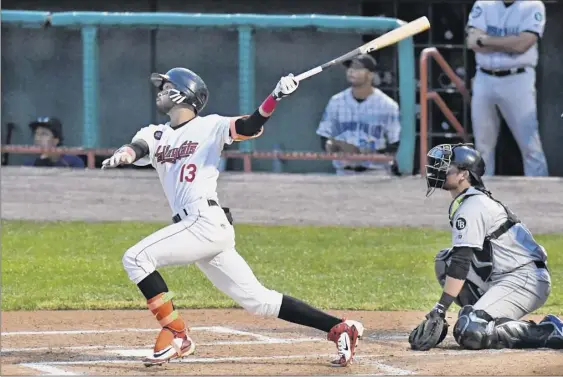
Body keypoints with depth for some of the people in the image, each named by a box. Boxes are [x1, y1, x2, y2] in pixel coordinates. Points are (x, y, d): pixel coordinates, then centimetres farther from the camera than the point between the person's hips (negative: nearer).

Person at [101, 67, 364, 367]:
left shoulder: (209, 127, 1)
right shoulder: (156, 135, 18)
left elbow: (250, 127, -12)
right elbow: (137, 147, -2)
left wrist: (275, 97, -29)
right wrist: (124, 154, -27)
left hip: (208, 223, -7)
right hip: (197, 230, 7)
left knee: (137, 258, -14)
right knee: (257, 300, 7)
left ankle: (176, 335, -12)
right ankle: (339, 329, 8)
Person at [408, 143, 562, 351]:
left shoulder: (471, 207, -12)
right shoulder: (481, 200, 20)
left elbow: (460, 264, -21)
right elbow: (461, 260, 25)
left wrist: (439, 310, -24)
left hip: (526, 280, -10)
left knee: (469, 333, -23)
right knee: (445, 260, 12)